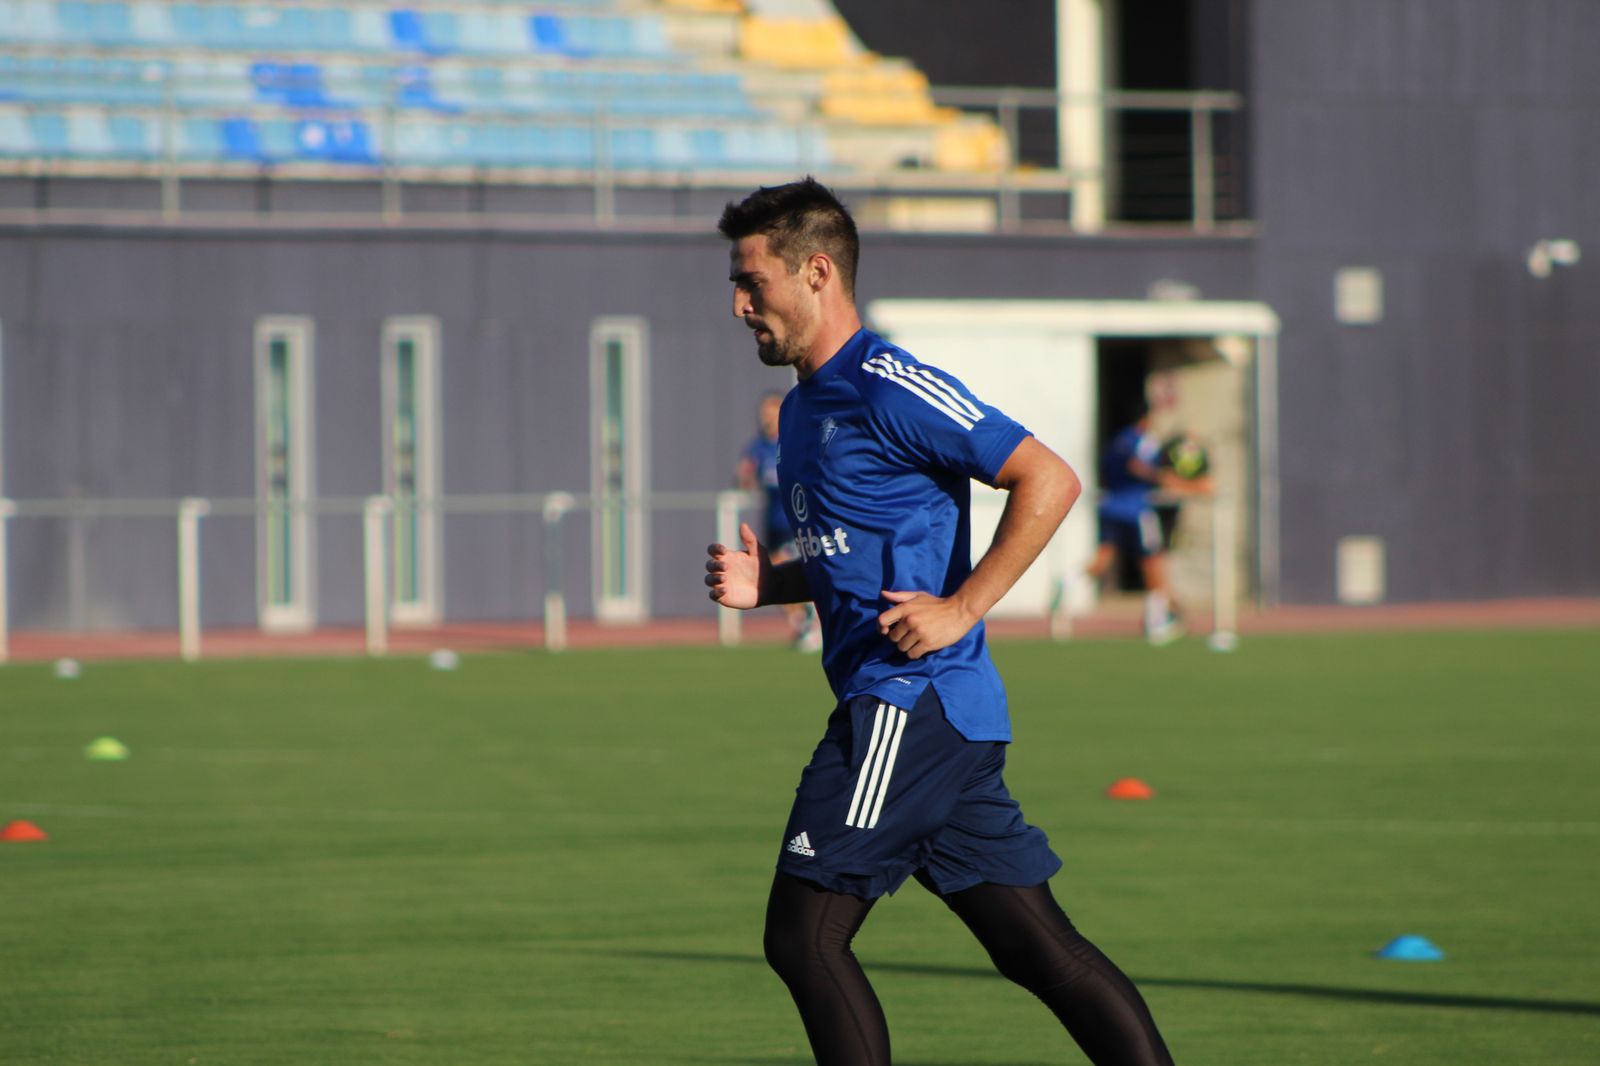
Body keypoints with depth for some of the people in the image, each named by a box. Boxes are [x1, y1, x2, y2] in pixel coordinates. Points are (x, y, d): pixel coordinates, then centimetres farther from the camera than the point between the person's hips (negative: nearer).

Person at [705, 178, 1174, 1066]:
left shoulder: (887, 389, -11)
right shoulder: (803, 409, 19)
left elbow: (1048, 481, -16)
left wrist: (960, 609, -19)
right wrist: (764, 584, 11)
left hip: (908, 702, -10)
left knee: (803, 934, -8)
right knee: (1042, 951, 6)